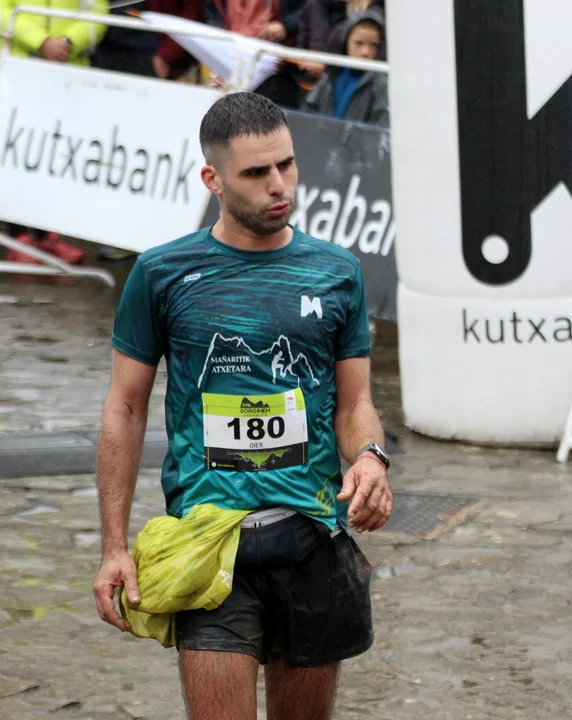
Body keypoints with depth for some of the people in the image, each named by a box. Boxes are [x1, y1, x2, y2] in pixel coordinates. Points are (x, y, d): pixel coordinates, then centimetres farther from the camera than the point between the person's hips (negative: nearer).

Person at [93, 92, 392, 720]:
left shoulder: (335, 273, 8)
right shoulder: (163, 274, 2)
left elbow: (354, 403, 12)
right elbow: (125, 411, 5)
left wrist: (370, 458, -12)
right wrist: (114, 547, -1)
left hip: (314, 535, 3)